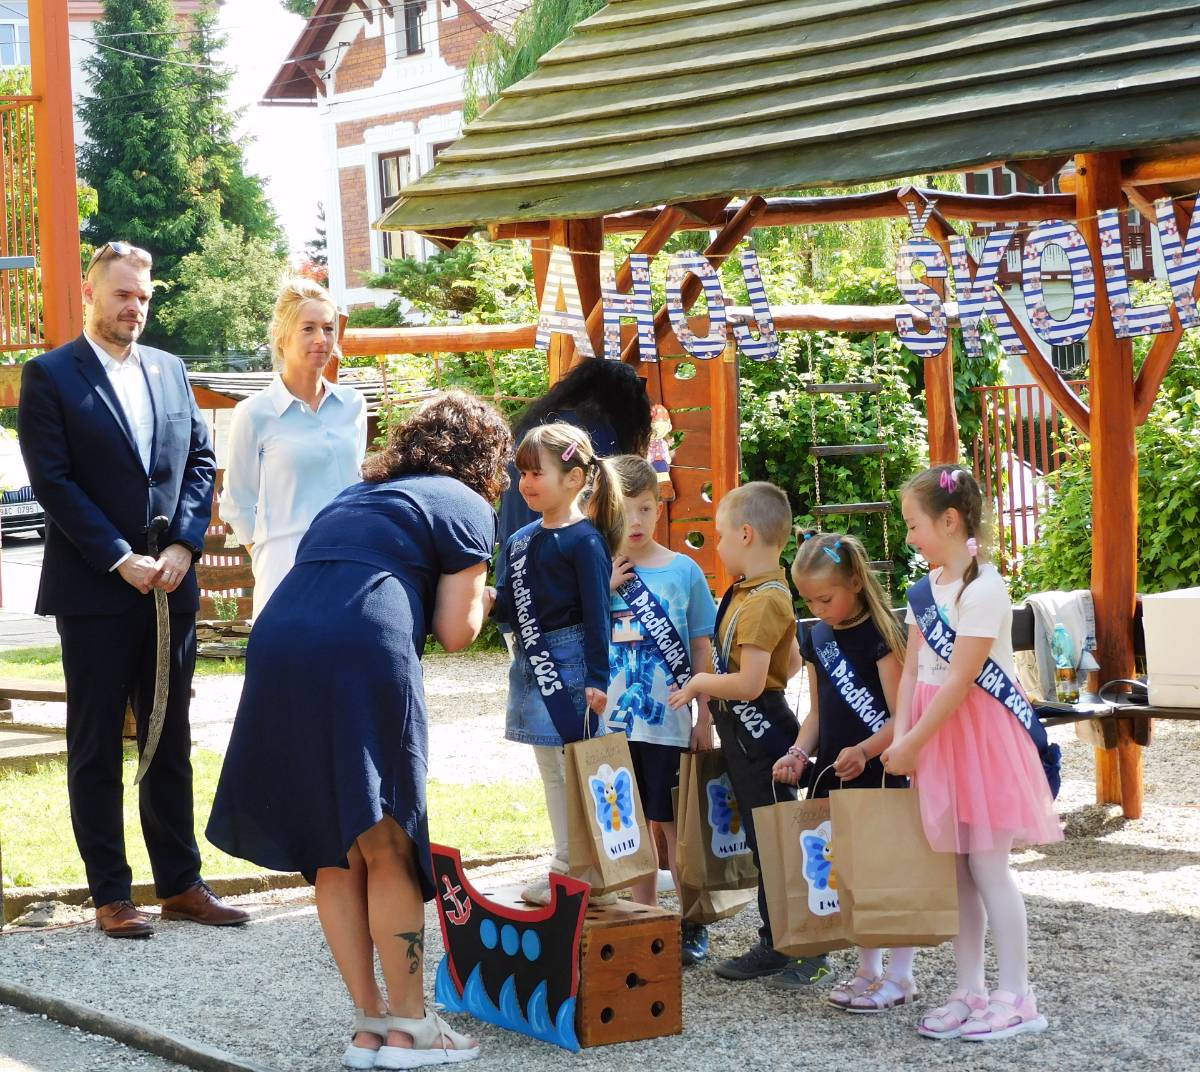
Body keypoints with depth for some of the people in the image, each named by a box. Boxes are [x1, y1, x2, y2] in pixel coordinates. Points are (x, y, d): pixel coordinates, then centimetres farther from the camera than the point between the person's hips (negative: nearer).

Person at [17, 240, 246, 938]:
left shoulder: (169, 371, 13)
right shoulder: (51, 376, -4)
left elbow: (201, 462, 10)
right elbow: (53, 481, -10)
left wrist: (182, 546, -5)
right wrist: (122, 560, -14)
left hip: (170, 586, 5)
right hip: (94, 592, -5)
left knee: (171, 743, 11)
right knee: (96, 748, 3)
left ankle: (182, 883, 19)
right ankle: (111, 895, 9)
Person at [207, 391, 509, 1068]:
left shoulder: (352, 499, 32)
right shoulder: (466, 506, 12)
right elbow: (455, 632, 5)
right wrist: (483, 597, 27)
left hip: (277, 645, 6)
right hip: (365, 657, -6)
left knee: (334, 854, 12)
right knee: (389, 848, 4)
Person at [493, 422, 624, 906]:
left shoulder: (585, 539, -12)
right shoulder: (520, 540, 10)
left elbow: (596, 612, -14)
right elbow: (509, 608, 12)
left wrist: (597, 679, -17)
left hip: (571, 666, -8)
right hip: (531, 664, 8)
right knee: (552, 773, 15)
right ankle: (565, 866, 24)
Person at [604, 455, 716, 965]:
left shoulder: (683, 570, -1)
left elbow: (701, 650, 3)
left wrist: (705, 719, 0)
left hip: (669, 725, -2)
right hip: (615, 724, 2)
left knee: (676, 826, 2)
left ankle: (692, 925, 12)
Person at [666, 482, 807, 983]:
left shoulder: (761, 602, -20)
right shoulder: (763, 592, 11)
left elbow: (749, 682, -27)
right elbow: (791, 664, 21)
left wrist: (700, 684, -12)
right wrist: (718, 686, 19)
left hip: (757, 731, -10)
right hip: (751, 732, 10)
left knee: (770, 840, -2)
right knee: (765, 839, 14)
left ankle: (777, 947, 5)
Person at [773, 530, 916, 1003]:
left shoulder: (880, 635, -11)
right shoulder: (816, 637, 11)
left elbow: (899, 717, -15)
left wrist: (864, 751, -29)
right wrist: (799, 753, 0)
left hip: (878, 772, -7)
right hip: (831, 773, 7)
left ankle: (900, 976, 6)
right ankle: (867, 970, 21)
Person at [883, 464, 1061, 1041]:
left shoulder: (982, 589, -17)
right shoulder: (927, 588, 9)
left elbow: (959, 680, -20)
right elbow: (913, 670, 6)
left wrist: (911, 744, -17)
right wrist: (901, 738, -6)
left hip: (980, 733, -8)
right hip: (937, 735, 8)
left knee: (987, 867, -5)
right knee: (956, 870, 10)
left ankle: (1016, 998, 2)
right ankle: (969, 992, 16)